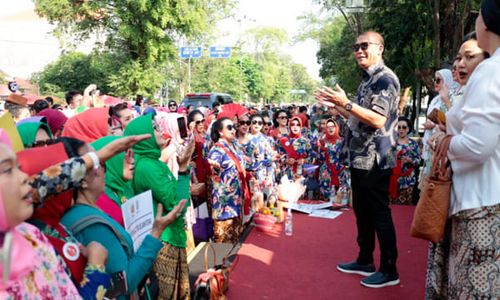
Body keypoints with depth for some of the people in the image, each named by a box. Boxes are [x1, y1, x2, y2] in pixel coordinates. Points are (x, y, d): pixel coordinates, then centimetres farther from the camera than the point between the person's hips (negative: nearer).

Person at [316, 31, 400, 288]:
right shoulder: (368, 80, 17)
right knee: (362, 211, 16)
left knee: (379, 214, -1)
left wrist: (346, 103, -26)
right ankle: (365, 261, 29)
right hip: (361, 157, 10)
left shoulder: (385, 78, -13)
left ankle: (389, 270, 12)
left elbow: (378, 120, -24)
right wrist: (335, 105, 16)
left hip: (375, 159, -10)